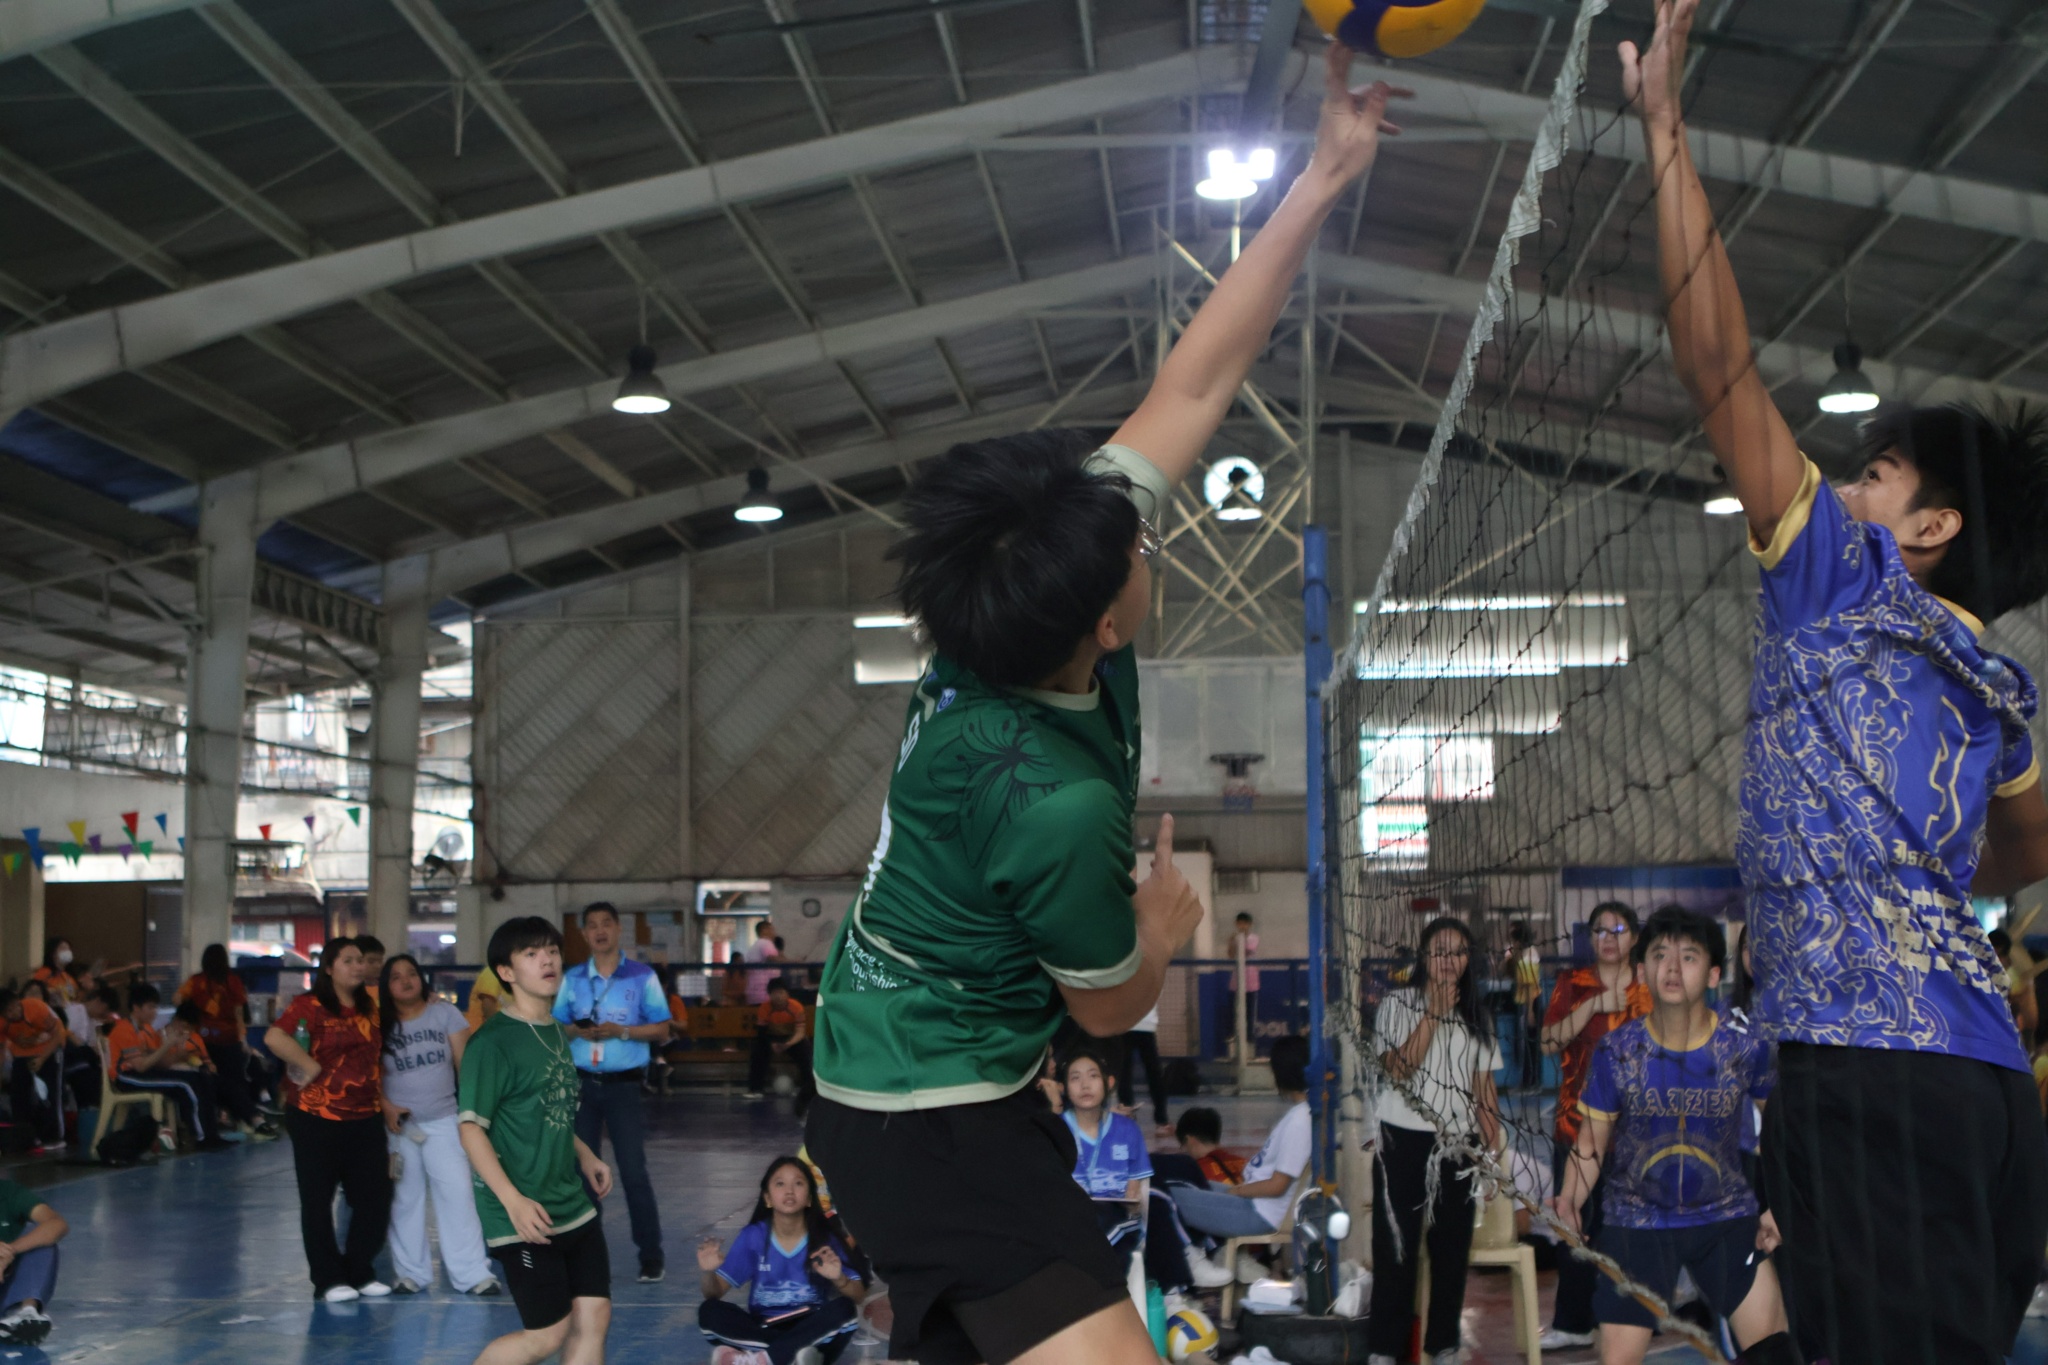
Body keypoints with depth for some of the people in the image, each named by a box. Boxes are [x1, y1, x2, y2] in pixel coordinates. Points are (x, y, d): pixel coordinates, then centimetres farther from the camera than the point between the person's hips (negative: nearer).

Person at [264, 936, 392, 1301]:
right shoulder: (311, 1005, -9)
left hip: (366, 1118, 6)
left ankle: (359, 1272, 22)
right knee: (317, 1201, 5)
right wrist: (311, 1067, -17)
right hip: (319, 1120, -6)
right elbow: (275, 1038, -24)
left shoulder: (369, 1007, 13)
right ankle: (329, 1280, 16)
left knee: (374, 1199, 6)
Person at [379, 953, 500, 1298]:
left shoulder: (444, 1013, 0)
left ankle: (472, 1273, -3)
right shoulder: (380, 1024, 0)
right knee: (406, 1199, 8)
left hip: (443, 1121, 0)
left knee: (457, 1194, -5)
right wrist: (386, 1107, -13)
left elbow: (465, 1062, -2)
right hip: (400, 1125, 1)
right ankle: (410, 1272, 18)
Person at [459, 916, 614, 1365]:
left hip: (574, 1206, 8)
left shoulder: (558, 1033, 11)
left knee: (593, 1318, 5)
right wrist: (513, 1201, -23)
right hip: (525, 1217, -8)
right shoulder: (492, 1041, -14)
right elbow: (471, 1128, -16)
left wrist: (585, 1156, 12)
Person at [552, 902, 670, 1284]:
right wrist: (577, 1031, -12)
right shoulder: (572, 978, 7)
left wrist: (620, 1031, -17)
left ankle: (651, 1255, 3)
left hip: (624, 1084, -3)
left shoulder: (642, 976, -3)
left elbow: (661, 1029, -3)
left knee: (634, 1172, -6)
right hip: (581, 1082, 3)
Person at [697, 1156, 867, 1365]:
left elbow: (859, 1295, -7)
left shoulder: (825, 1239, -4)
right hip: (762, 1329, 1)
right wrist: (709, 1273, -27)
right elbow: (714, 1293, -4)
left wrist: (839, 1279, -29)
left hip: (809, 1330, -1)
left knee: (843, 1309, -29)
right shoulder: (752, 1236, -2)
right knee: (709, 1311, -22)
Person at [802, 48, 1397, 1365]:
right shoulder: (1054, 805, -32)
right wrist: (1165, 928, 10)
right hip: (942, 1117, -10)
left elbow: (1193, 386, -6)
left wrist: (1323, 180, -5)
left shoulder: (1017, 620, -11)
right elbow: (1113, 1006, -11)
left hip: (882, 1077, 10)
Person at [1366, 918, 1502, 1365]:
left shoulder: (1477, 1016, 11)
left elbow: (1484, 1085, 12)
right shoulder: (1397, 1004, -2)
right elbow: (1398, 1068, -15)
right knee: (1396, 1243, 0)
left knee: (1452, 1245, 7)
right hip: (1404, 1139, -4)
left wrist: (1493, 1149, 6)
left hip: (1458, 1143, 4)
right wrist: (1434, 1014, -17)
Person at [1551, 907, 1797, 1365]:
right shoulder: (1616, 1050, -11)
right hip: (1636, 1220, 0)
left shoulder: (1746, 1047, -12)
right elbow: (1592, 1138, -3)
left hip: (1727, 1217, 1)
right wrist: (1570, 1203, -19)